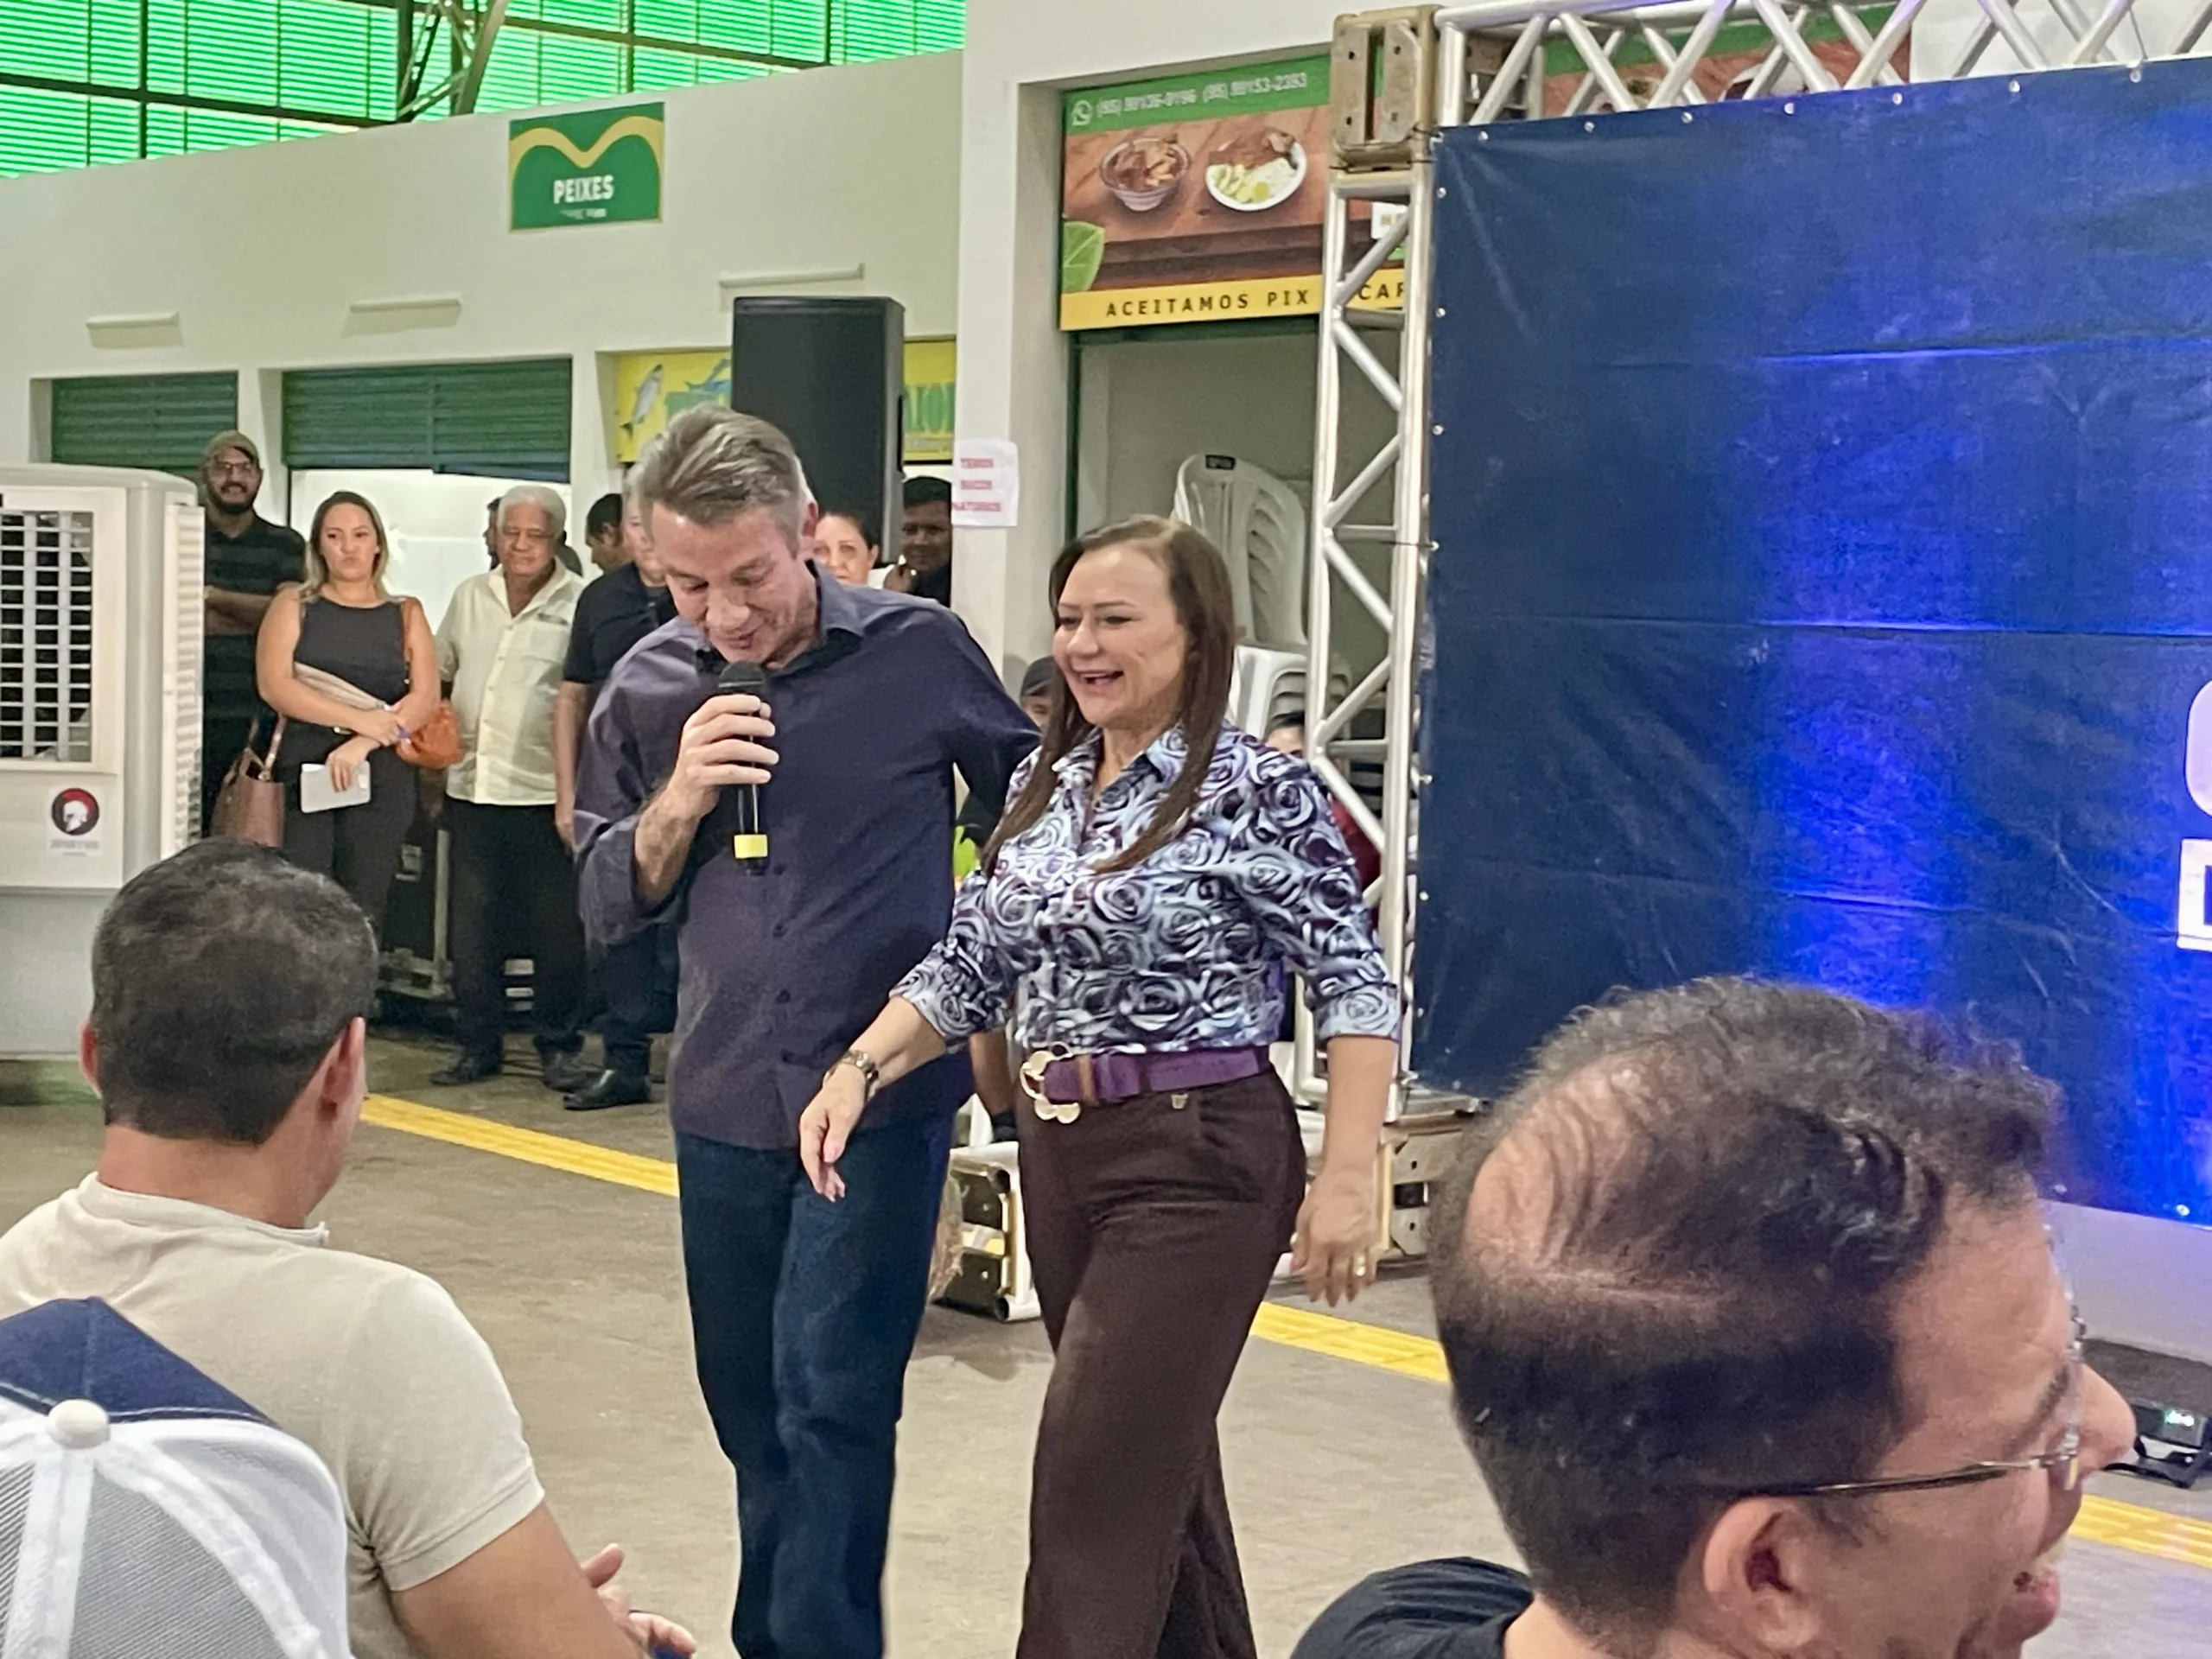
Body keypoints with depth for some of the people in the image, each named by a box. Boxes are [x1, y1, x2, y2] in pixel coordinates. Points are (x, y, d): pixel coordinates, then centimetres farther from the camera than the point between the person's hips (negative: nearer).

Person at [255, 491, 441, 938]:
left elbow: (425, 697, 2)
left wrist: (361, 745, -13)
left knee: (363, 913, -2)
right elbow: (275, 685, -3)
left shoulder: (406, 615, 14)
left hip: (382, 778, 1)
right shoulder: (294, 605, 12)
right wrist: (359, 719, -10)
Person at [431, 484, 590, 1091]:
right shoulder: (469, 597, 13)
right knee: (471, 925, 9)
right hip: (472, 788, 5)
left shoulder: (579, 604, -4)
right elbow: (437, 674, 24)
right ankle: (478, 1044, 19)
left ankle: (559, 1047, 13)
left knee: (557, 926, 1)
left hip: (544, 789, -5)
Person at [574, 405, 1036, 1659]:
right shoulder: (649, 689, -1)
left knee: (831, 1403, -8)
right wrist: (679, 799, -15)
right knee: (750, 1407, 15)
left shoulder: (921, 651, -9)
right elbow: (611, 903, 2)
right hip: (726, 1100, 4)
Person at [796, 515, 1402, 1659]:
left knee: (1098, 1476, -7)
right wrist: (860, 1069, -4)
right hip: (1058, 1151, 7)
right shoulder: (1044, 782, 9)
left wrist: (1345, 1179, -19)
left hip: (1198, 1159, -7)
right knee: (1159, 1456, 16)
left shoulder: (1254, 790, -12)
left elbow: (1357, 987, -14)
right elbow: (972, 967, 11)